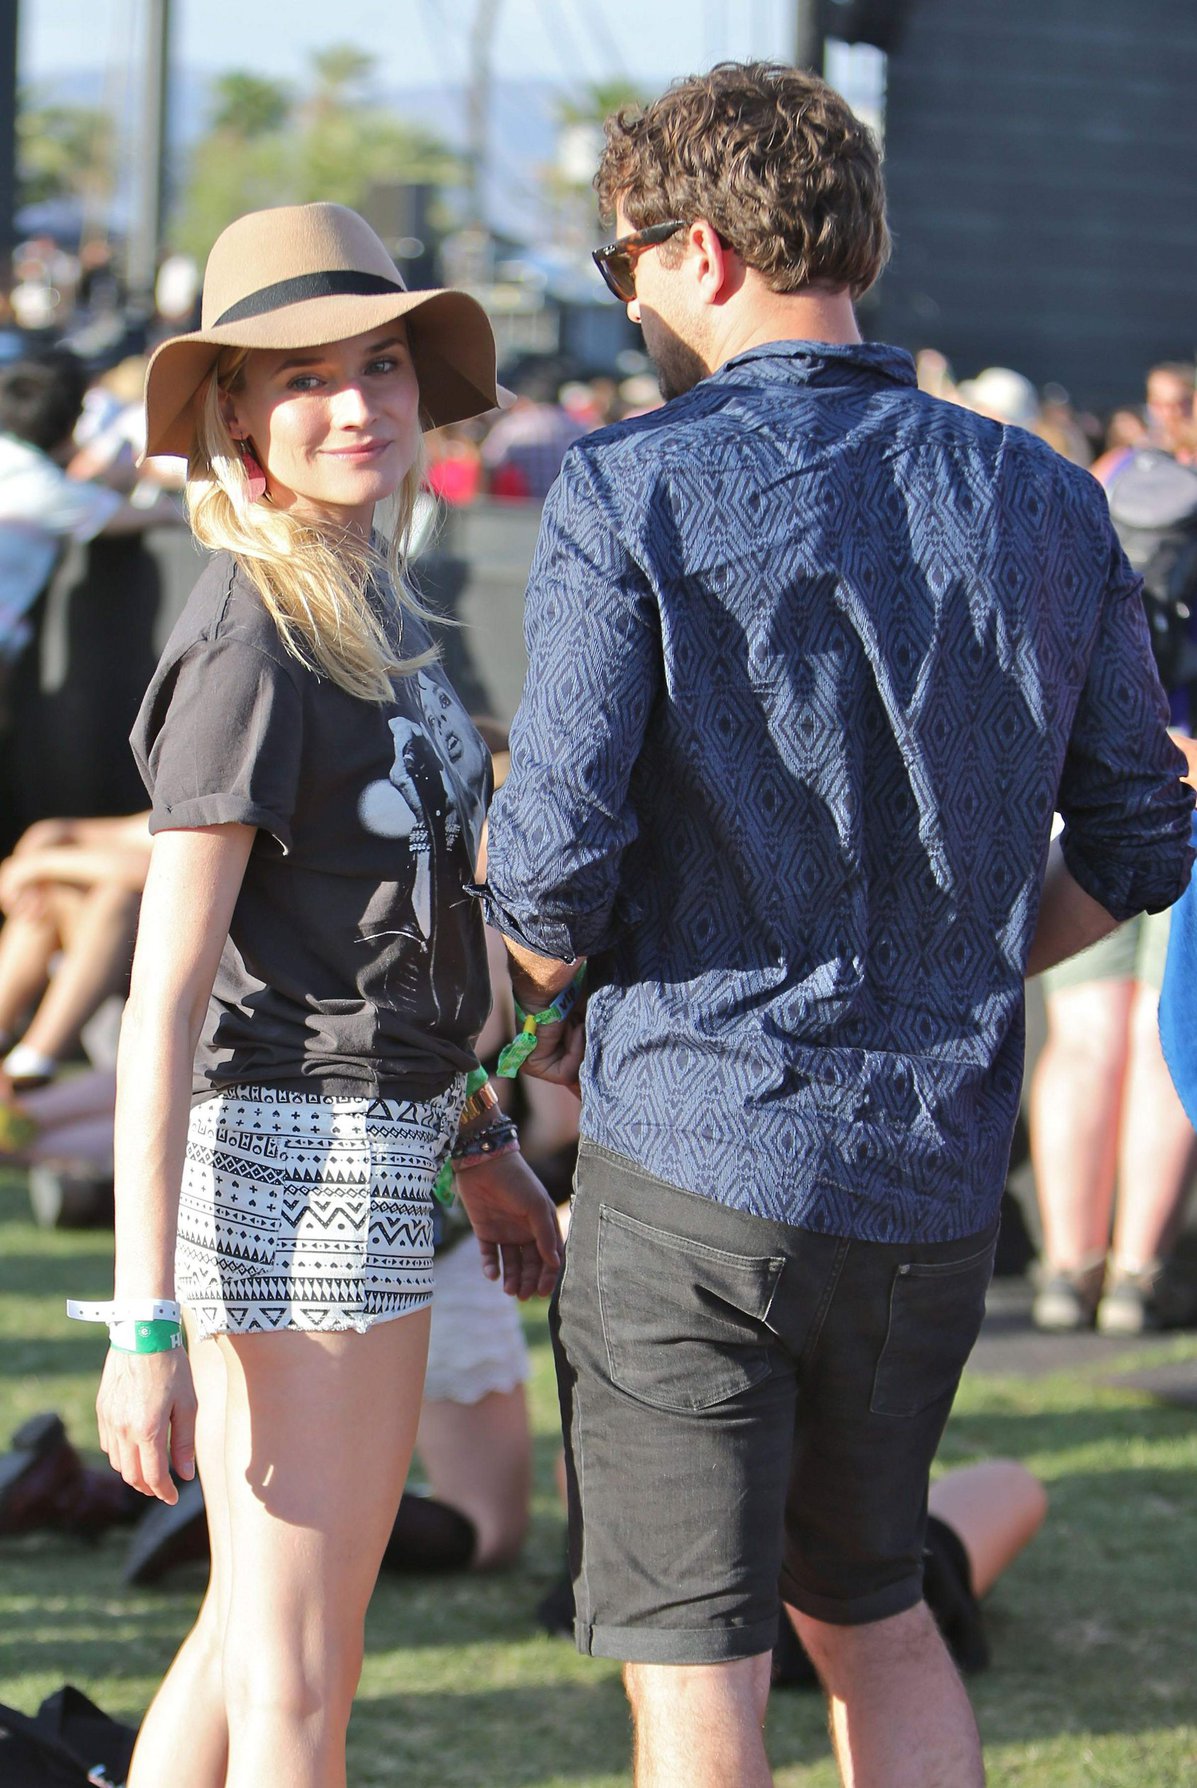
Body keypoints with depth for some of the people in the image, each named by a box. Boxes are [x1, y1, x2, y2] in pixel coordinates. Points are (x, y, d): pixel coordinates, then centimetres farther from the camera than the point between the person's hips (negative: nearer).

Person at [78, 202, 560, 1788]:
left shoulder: (373, 608, 12)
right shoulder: (250, 644, -15)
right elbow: (165, 999, -19)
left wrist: (478, 1140, 26)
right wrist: (147, 1322, -22)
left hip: (372, 1151, 10)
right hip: (296, 1165, -10)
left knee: (254, 1636, 17)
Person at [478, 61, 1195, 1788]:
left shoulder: (632, 495, -11)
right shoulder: (1043, 503, 4)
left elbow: (554, 852, -16)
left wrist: (550, 1009, 4)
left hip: (693, 1148, -5)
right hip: (940, 1160, 5)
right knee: (872, 1603, 23)